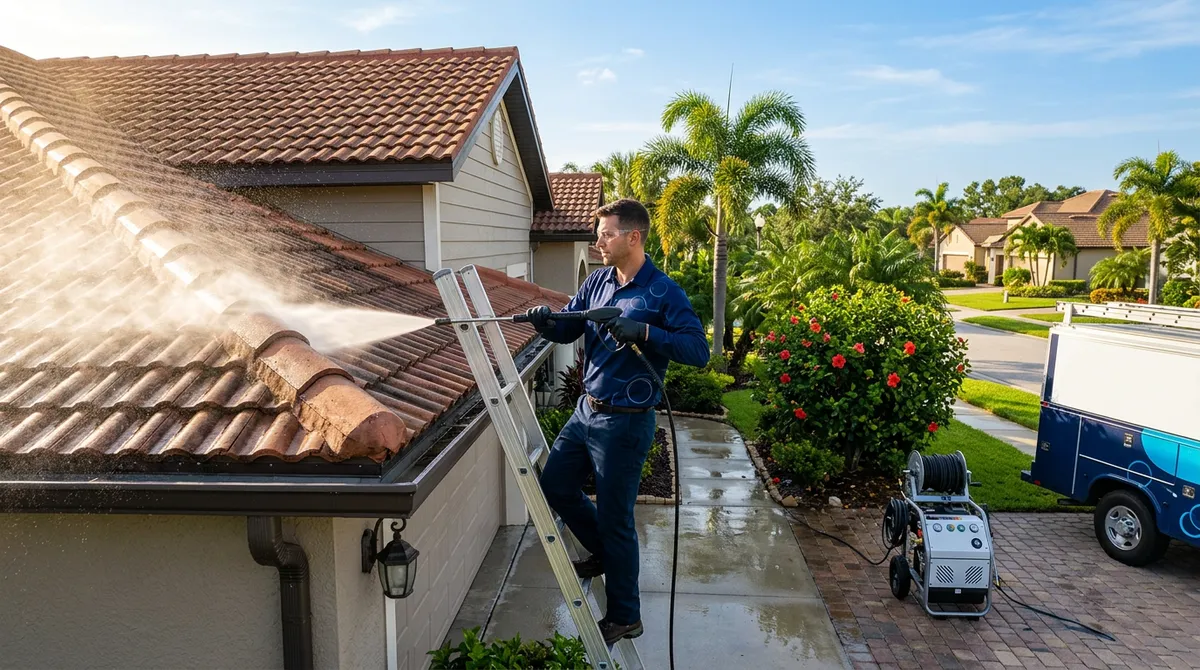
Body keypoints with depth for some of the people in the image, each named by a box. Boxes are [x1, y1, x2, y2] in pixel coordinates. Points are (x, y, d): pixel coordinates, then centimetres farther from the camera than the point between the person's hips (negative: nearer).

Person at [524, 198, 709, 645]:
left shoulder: (663, 293, -15)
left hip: (626, 421, -8)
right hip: (587, 410, 8)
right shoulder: (597, 281, 6)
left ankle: (624, 617, 24)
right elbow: (567, 330, 9)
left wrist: (643, 331, -31)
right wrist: (547, 322, -13)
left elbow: (699, 350, -20)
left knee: (614, 519, 3)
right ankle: (604, 553, 41)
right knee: (555, 486, 17)